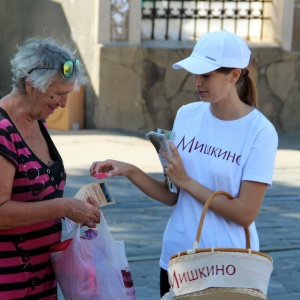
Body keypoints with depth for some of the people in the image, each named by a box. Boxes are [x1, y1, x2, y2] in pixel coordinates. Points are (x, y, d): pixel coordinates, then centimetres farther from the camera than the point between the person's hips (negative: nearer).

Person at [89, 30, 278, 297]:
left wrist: (185, 180, -15)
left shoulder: (260, 132, -14)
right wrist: (128, 171, -9)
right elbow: (172, 195, 5)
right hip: (177, 258, 5)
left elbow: (245, 213, -16)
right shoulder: (187, 115, 1)